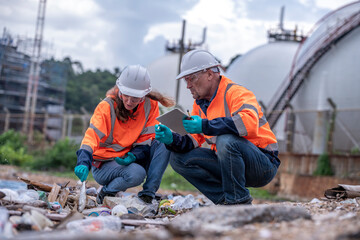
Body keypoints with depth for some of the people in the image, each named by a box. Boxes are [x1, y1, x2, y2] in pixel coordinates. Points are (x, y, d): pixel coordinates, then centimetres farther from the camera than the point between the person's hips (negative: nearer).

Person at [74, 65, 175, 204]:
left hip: (131, 161, 4)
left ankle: (147, 194, -16)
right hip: (103, 165, -4)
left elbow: (147, 139, -4)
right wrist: (83, 162, -45)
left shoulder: (150, 105, -5)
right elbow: (92, 135, -28)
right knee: (136, 174, -34)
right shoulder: (107, 106, -16)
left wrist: (133, 157, -23)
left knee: (164, 143, -18)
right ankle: (106, 193, -5)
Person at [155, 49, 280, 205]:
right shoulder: (200, 104, 10)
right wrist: (172, 140, -15)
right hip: (228, 162, 8)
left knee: (226, 140, -36)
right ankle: (225, 201, -5)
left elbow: (249, 123, -37)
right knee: (178, 158, -5)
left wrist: (205, 126, -37)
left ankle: (239, 202, -20)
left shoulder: (236, 93, -16)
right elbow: (192, 141, 7)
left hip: (263, 166, -8)